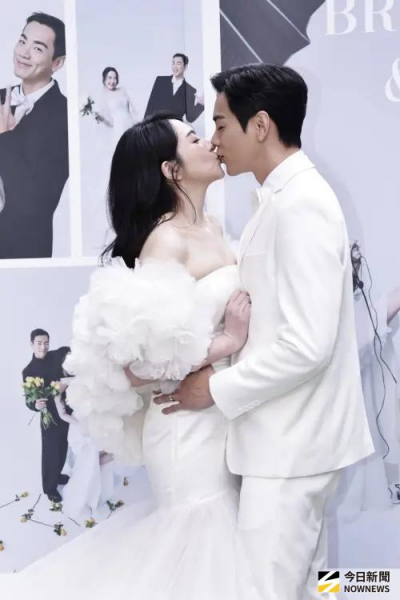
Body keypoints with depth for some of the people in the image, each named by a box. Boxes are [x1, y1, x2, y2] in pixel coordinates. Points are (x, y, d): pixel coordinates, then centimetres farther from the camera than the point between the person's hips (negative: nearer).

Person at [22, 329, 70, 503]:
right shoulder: (29, 371, -10)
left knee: (62, 448, 21)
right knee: (50, 452, 6)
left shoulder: (57, 356, -4)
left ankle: (57, 475, 45)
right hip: (50, 415, -4)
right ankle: (50, 487, 24)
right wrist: (36, 405, -33)